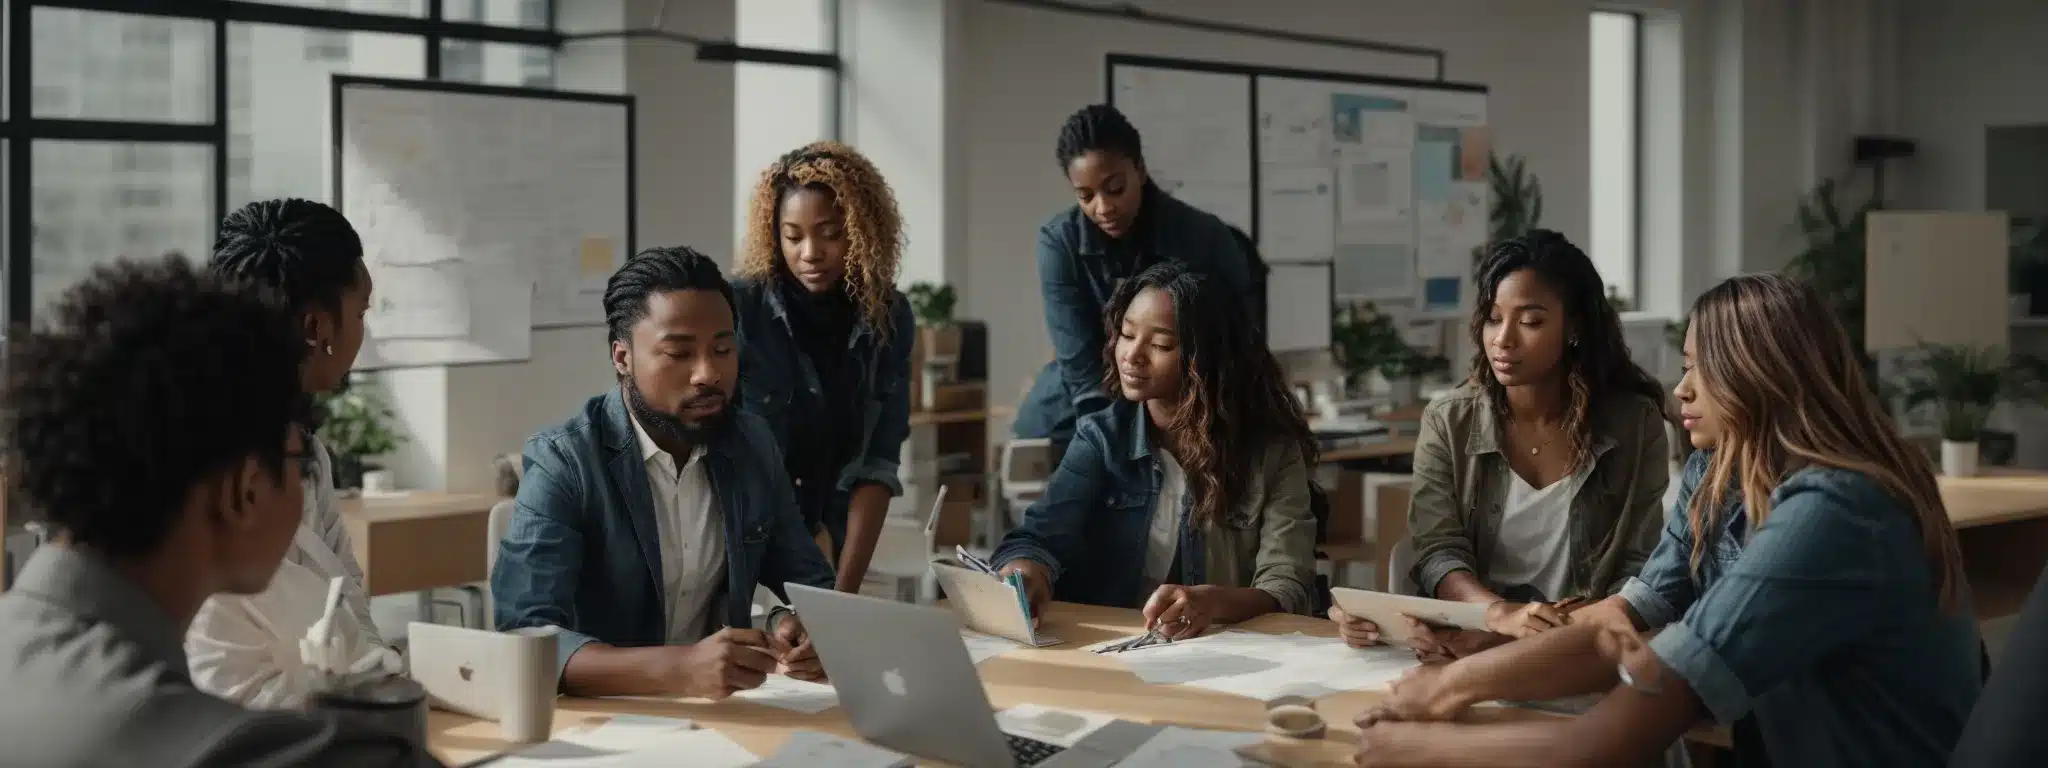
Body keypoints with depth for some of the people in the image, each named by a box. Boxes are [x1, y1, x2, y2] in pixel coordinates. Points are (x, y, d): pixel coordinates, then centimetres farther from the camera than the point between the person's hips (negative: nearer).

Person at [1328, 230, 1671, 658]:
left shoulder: (1635, 423, 1)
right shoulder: (1447, 423, 4)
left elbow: (1642, 572, -2)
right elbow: (1438, 553, -5)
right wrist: (1502, 615, -27)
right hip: (1468, 645, 1)